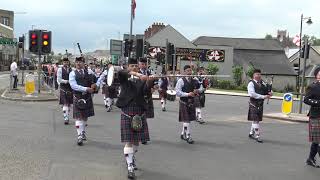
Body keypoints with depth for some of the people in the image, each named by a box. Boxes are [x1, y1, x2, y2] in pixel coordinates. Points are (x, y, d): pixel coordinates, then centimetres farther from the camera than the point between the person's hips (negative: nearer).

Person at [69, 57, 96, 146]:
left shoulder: (88, 72, 8)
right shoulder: (73, 74, -2)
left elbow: (93, 82, 15)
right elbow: (74, 85, -14)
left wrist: (94, 85, -10)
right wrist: (86, 89, -22)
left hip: (87, 97, 4)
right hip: (78, 97, -4)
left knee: (85, 116, 14)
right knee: (79, 117, -7)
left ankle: (83, 132, 32)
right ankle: (80, 136, -7)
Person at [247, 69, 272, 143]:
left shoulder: (262, 83, 11)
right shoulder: (251, 83, -9)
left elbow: (267, 90, 18)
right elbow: (252, 94, -21)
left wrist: (269, 93, -7)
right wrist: (263, 96, -24)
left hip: (260, 104, 7)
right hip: (253, 104, -7)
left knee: (257, 120, 14)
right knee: (255, 120, -7)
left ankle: (251, 133, 29)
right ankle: (257, 136, -4)